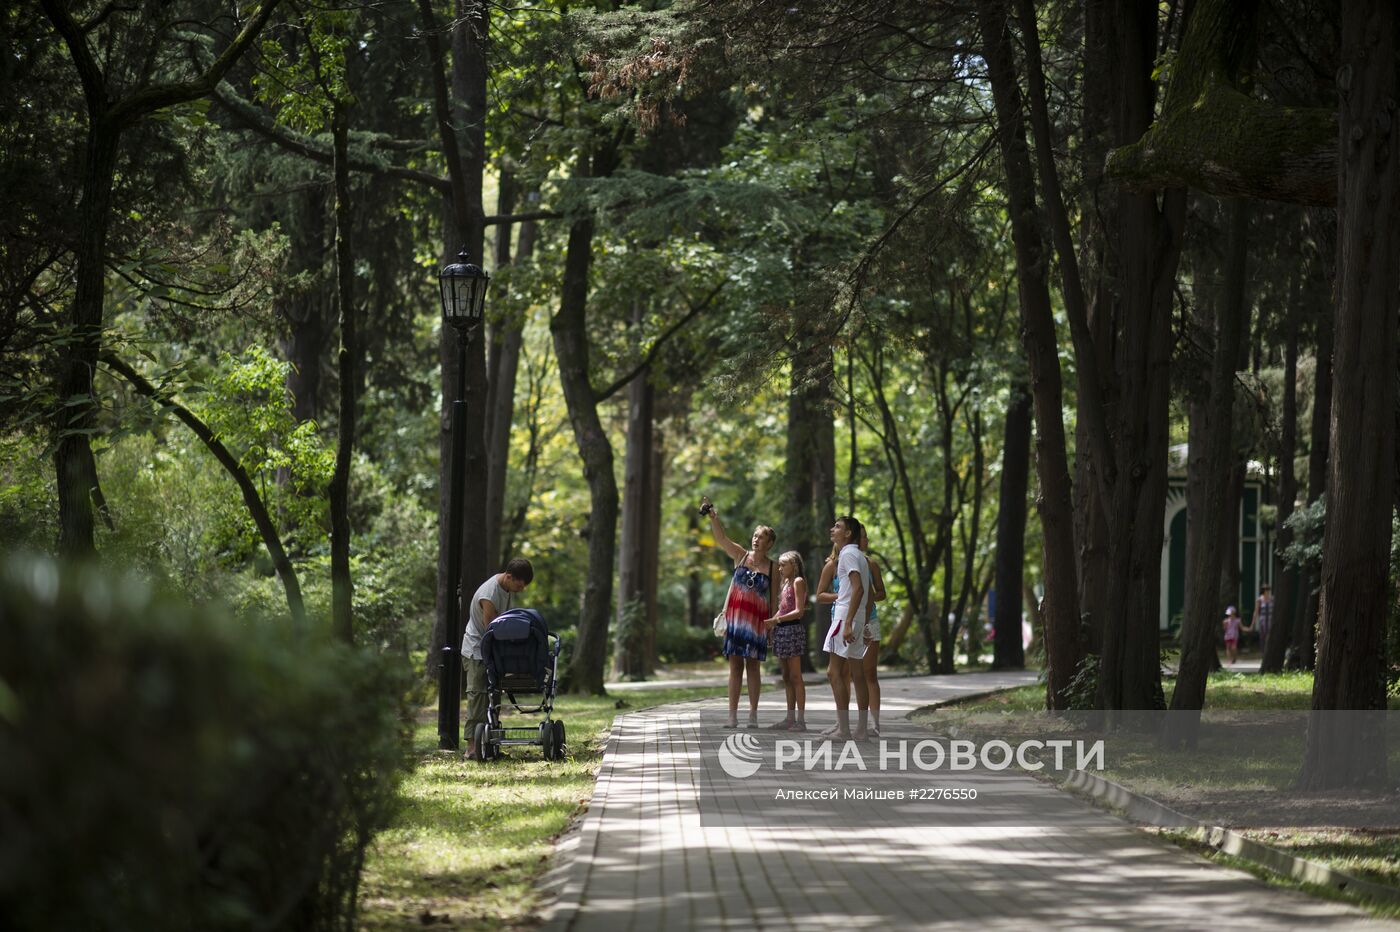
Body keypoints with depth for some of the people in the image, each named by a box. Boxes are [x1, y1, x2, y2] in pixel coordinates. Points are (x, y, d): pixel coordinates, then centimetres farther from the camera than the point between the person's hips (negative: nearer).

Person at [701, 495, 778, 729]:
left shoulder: (772, 567, 3)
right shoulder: (741, 556, 5)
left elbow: (774, 598, 5)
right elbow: (721, 538, -6)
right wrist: (712, 515, -20)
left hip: (757, 621, -1)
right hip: (735, 617, 1)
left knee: (752, 666, 1)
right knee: (735, 665, 1)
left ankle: (753, 715, 5)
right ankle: (732, 716, 0)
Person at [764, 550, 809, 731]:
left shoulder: (798, 582, -7)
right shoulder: (786, 582, 19)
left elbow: (799, 611, -14)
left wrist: (776, 620, -18)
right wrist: (770, 626, 7)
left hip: (793, 629, -9)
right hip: (781, 630, 9)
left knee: (795, 676, -9)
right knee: (787, 677, 9)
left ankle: (801, 720, -9)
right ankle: (790, 719, 13)